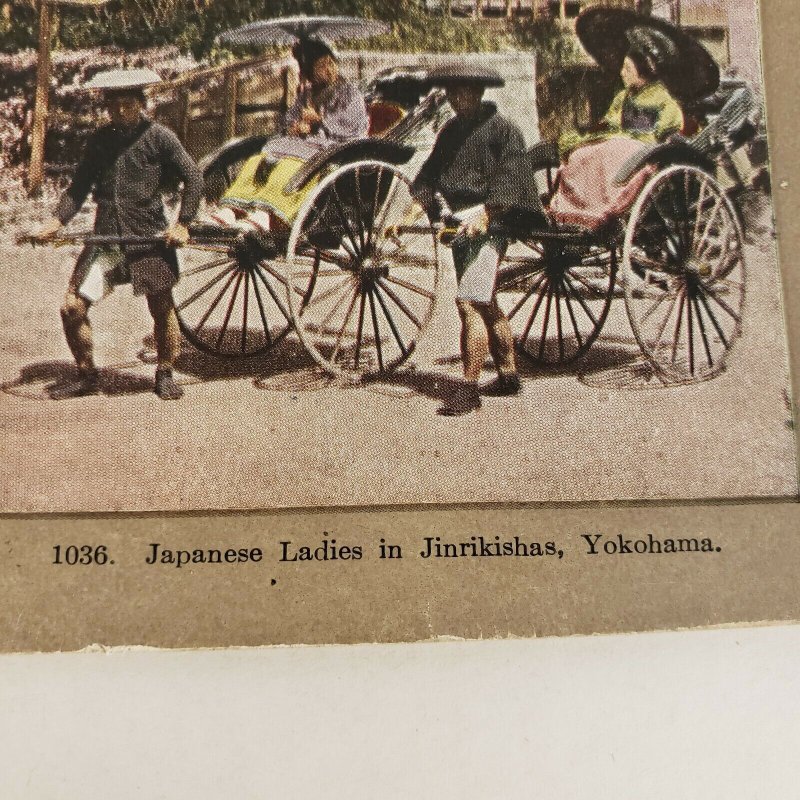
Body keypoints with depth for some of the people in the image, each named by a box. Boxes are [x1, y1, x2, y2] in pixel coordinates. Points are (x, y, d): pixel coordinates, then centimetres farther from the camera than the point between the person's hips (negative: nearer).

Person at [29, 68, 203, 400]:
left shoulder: (158, 136, -1)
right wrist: (56, 221, 0)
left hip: (150, 239, -4)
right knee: (72, 308, -1)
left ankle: (165, 375, 23)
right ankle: (87, 377, 15)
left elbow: (194, 178, -1)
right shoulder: (98, 140, 11)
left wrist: (182, 224, -8)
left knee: (162, 309, 3)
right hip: (105, 239, 4)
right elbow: (78, 187, 14)